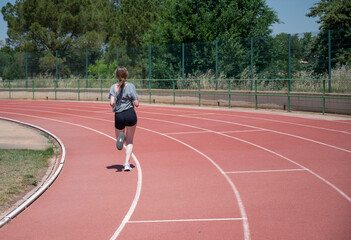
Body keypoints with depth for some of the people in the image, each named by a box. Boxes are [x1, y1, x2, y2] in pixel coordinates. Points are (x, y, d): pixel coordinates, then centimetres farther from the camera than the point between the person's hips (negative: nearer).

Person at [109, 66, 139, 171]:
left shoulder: (113, 87, 2)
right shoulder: (131, 86, -3)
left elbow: (112, 102, -10)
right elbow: (136, 104, -6)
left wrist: (113, 108, 11)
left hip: (118, 116, 1)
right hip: (130, 114, -1)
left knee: (118, 137, 22)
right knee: (129, 141, 12)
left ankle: (121, 136, -16)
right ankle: (127, 163, -1)